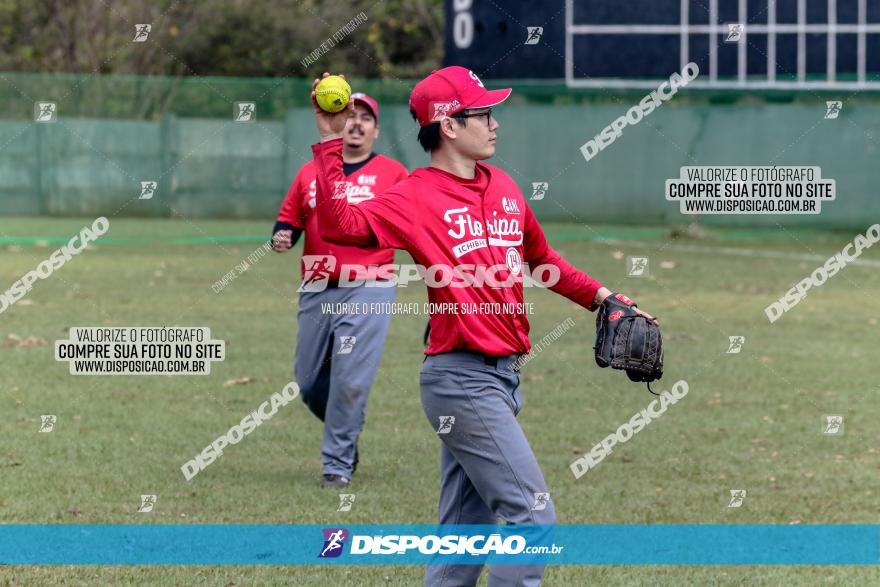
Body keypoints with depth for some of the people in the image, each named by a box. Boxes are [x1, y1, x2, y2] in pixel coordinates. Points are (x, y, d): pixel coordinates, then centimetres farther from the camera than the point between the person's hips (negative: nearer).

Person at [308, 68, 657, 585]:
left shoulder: (504, 187, 14)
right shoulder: (416, 198, -9)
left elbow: (541, 257, 29)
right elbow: (340, 224, -24)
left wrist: (598, 296, 20)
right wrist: (331, 144, -26)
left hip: (502, 377, 8)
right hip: (462, 381, -8)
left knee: (465, 531, 13)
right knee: (533, 516, -11)